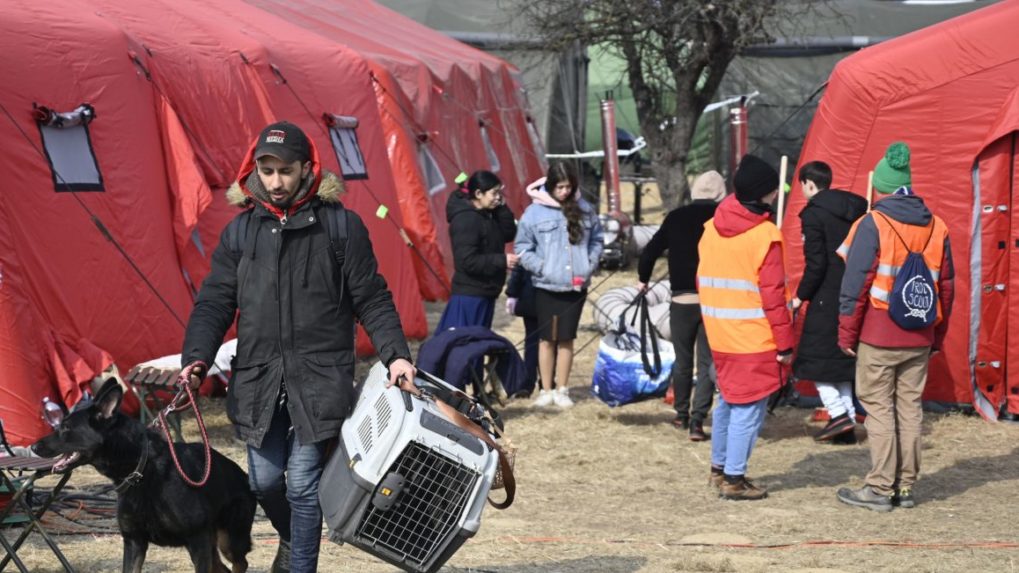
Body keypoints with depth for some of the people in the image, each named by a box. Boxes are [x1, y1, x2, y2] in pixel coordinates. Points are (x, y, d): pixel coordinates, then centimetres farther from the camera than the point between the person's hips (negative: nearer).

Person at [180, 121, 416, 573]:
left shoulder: (341, 225, -1)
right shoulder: (240, 231, 7)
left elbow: (371, 299, 1)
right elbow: (214, 303, 6)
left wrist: (395, 353, -10)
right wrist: (196, 359, -8)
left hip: (320, 378, -3)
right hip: (258, 378, 3)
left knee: (303, 483, -5)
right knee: (265, 480, 8)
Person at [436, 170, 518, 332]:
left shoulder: (486, 215, 11)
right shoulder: (466, 220, -19)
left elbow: (508, 234, 8)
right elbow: (468, 261, -23)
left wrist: (502, 208, 0)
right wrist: (502, 260, -24)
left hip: (485, 292, 10)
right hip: (470, 295, -10)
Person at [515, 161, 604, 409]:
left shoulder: (585, 210, 1)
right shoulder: (535, 212, -7)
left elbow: (597, 240, 12)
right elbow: (522, 247, -2)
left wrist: (590, 265, -1)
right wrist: (541, 268, -11)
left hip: (576, 286, 2)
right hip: (546, 286, -2)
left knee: (566, 340, 9)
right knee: (547, 339, 7)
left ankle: (562, 390, 17)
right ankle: (546, 390, 16)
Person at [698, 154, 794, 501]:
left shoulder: (712, 229, 6)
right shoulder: (764, 236, -15)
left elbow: (704, 280, 13)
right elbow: (773, 294, -15)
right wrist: (785, 343, -9)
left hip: (719, 334, 7)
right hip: (755, 338, -7)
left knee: (729, 399, 21)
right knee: (750, 406, -1)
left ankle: (719, 468, 29)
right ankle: (734, 479, -1)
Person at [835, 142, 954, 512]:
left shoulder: (873, 225, -10)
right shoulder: (937, 228, 7)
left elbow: (856, 283, -11)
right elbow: (946, 286, 12)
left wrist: (847, 333, -3)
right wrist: (937, 337, 19)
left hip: (878, 338, -5)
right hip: (920, 340, 5)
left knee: (878, 407, 0)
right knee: (910, 407, 11)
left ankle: (880, 488, -1)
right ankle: (905, 487, 14)